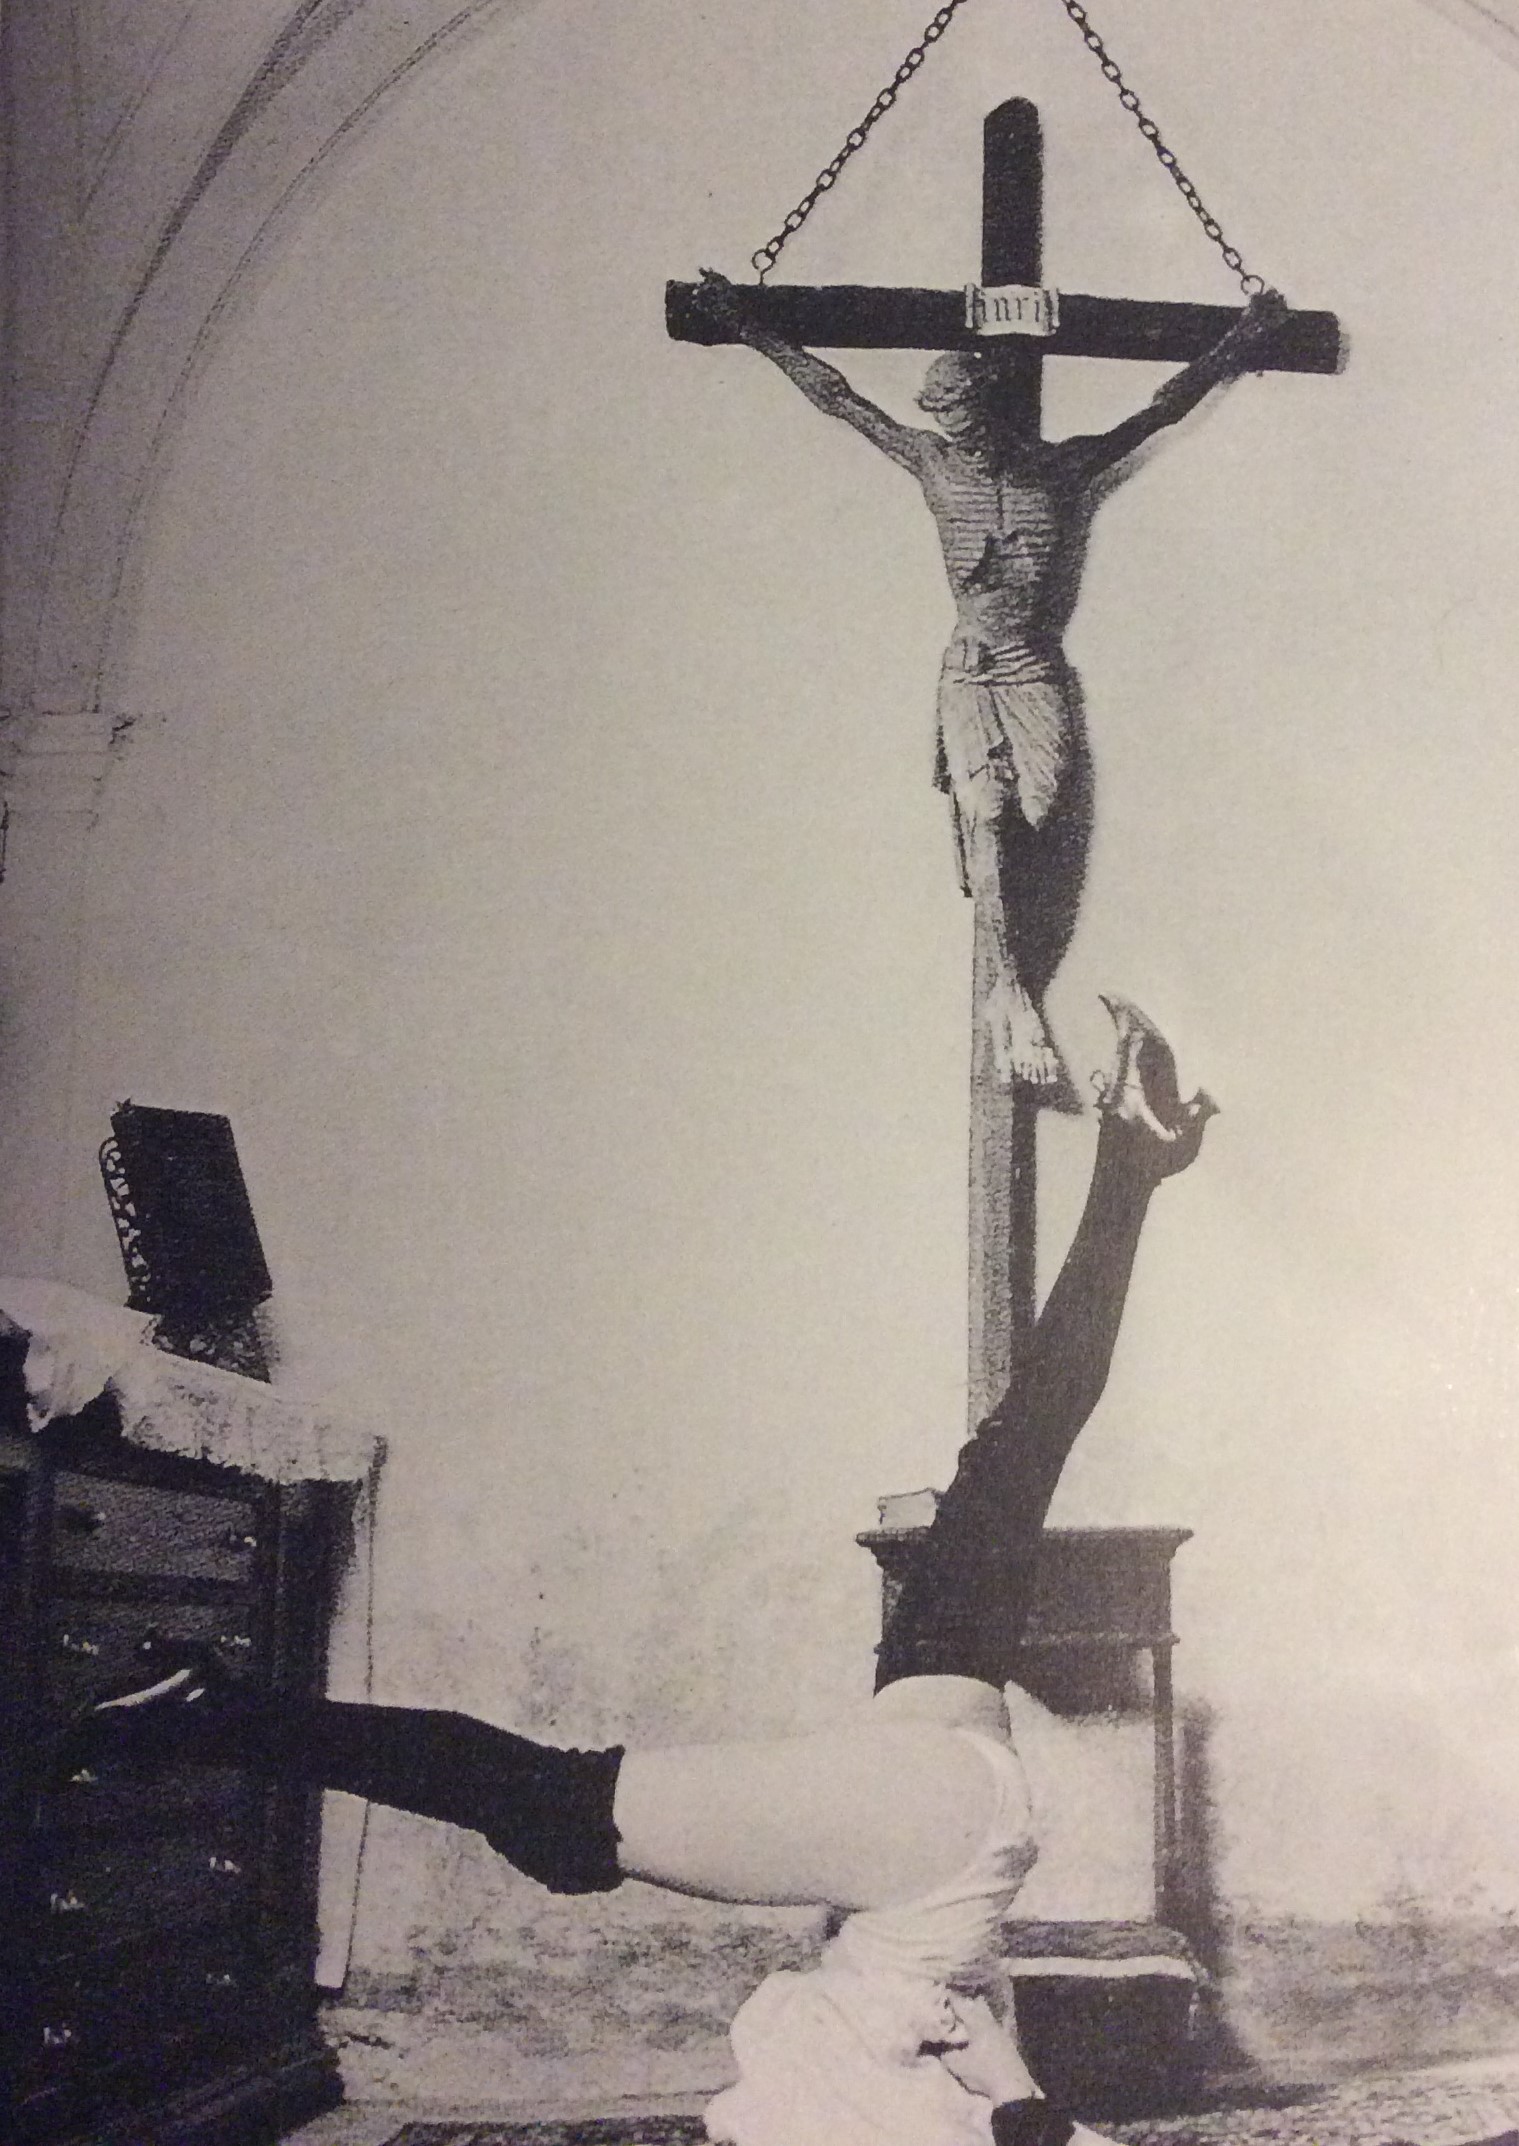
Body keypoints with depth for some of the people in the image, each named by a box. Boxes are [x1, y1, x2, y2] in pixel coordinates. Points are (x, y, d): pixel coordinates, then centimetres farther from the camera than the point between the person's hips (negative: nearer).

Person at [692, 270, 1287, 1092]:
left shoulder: (1064, 470, 2)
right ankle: (1017, 998, -16)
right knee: (985, 818, -19)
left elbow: (1166, 404, 10)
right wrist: (751, 331, 16)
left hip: (1041, 681, 0)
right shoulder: (934, 464, 6)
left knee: (1047, 834, -13)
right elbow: (834, 394, 12)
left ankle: (1013, 999, -4)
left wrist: (1243, 338, 9)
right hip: (969, 678, 1)